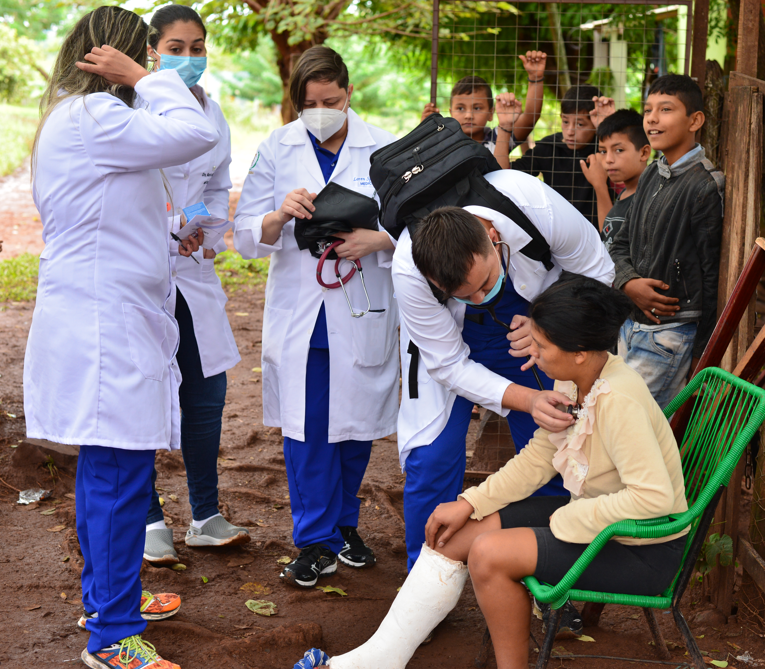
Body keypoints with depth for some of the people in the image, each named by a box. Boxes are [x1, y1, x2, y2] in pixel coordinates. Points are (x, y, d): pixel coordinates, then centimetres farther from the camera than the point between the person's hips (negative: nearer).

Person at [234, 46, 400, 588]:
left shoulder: (385, 150, -2)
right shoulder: (275, 150, 2)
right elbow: (246, 237, 0)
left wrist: (380, 240, -22)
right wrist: (279, 215, -22)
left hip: (363, 313, 0)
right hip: (298, 314, 1)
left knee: (357, 422, 11)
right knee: (306, 428, 2)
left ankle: (345, 522, 31)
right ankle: (317, 542, 12)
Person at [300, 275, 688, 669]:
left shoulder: (617, 400, -30)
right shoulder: (571, 380, -3)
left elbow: (654, 496, -34)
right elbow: (539, 457, 6)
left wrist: (565, 521, -23)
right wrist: (470, 503, -1)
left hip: (644, 552, -9)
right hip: (592, 513, 9)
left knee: (489, 554, -22)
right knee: (453, 533, 1)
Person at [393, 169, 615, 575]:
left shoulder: (539, 207, -38)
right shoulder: (408, 272, -38)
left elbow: (596, 273, -17)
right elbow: (449, 365, -25)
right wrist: (528, 400, -39)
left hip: (525, 330, 2)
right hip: (448, 338, -1)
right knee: (432, 458, -11)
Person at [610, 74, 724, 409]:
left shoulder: (705, 186, -15)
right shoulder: (651, 175, 10)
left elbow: (712, 274, -14)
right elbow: (622, 243, 16)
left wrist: (701, 353, -11)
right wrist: (629, 283, -7)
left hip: (671, 333, -8)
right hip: (631, 324, 8)